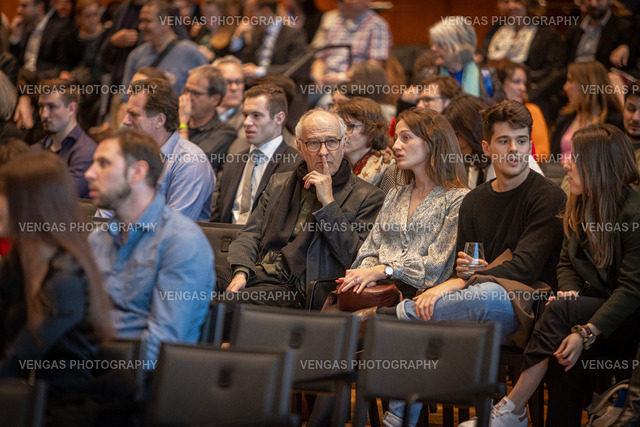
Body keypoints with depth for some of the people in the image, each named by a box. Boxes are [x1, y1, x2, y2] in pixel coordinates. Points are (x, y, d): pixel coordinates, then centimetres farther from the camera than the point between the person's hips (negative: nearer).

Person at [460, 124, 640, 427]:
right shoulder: (579, 206, 9)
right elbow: (566, 263, 15)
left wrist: (587, 333, -29)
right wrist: (569, 291, -10)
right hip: (594, 306, 6)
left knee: (560, 310, -30)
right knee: (563, 354, -28)